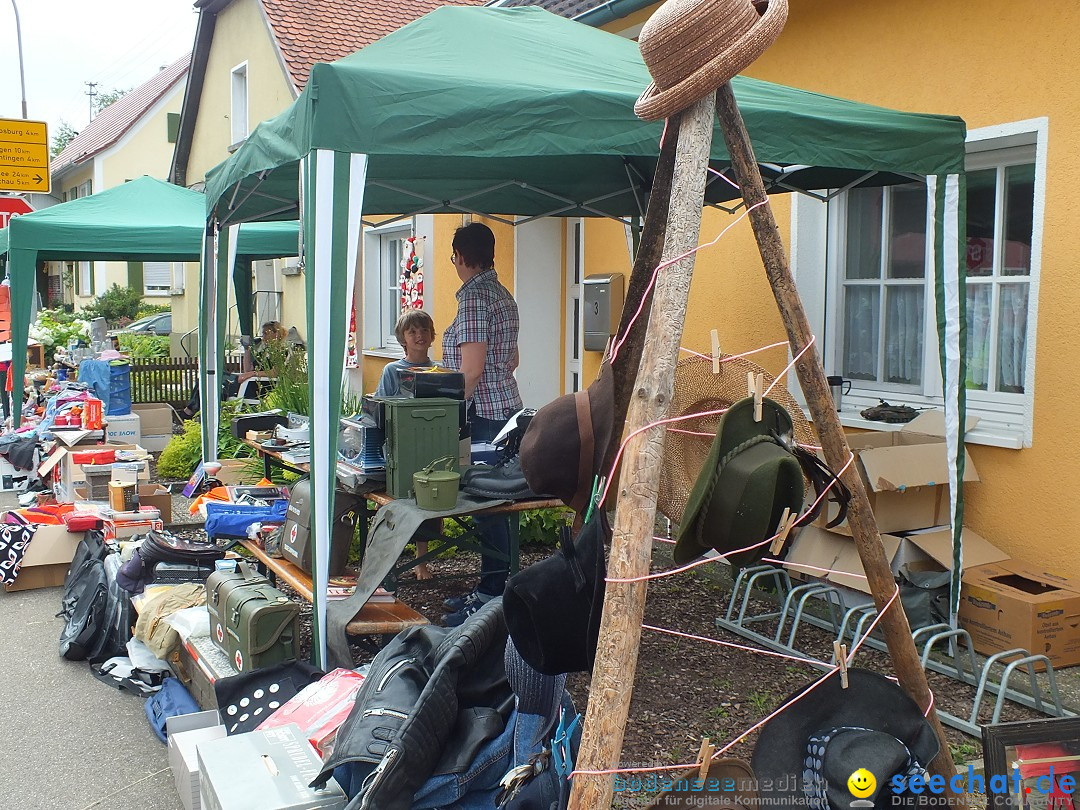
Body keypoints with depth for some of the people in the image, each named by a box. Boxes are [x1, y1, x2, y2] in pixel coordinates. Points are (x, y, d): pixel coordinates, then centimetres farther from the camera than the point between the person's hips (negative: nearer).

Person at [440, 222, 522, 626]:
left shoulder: (473, 296, -14)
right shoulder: (502, 294, 15)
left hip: (483, 414, -10)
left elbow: (471, 369, -20)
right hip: (506, 408, 10)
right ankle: (489, 588, 24)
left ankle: (491, 598, 3)